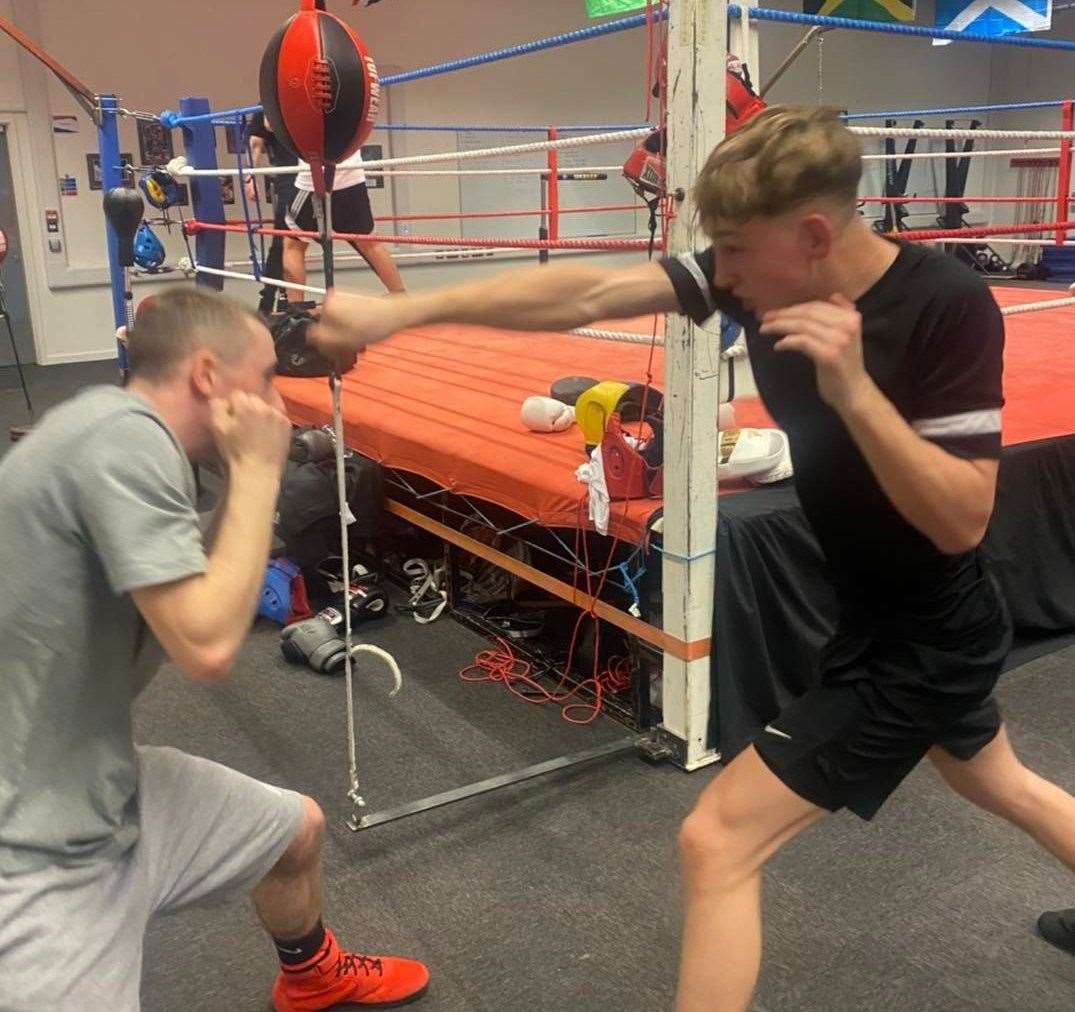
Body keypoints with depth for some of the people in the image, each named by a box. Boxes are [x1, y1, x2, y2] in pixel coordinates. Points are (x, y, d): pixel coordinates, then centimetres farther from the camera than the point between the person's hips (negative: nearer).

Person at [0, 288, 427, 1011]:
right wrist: (257, 469, -17)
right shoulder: (123, 436, -23)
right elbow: (208, 645, -27)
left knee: (298, 829, 23)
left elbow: (194, 605, 9)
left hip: (98, 790, 10)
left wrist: (250, 476, -1)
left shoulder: (122, 431, 5)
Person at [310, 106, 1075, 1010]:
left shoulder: (949, 305, -27)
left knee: (717, 843, -9)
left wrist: (853, 390, -39)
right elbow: (585, 295, -15)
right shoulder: (763, 272, -10)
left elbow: (962, 522, -28)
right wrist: (398, 312, -20)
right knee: (1002, 784, 33)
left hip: (922, 641, -8)